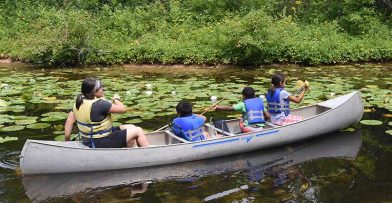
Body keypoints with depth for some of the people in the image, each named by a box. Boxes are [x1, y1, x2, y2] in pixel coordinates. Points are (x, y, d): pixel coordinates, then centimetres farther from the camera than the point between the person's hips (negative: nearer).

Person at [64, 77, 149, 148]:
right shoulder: (99, 104, -25)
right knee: (138, 131, -4)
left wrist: (67, 141, 10)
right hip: (100, 144, -10)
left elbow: (69, 121, 4)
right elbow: (123, 109, -19)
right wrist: (116, 99, 1)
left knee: (131, 128, 17)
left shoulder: (80, 101, 2)